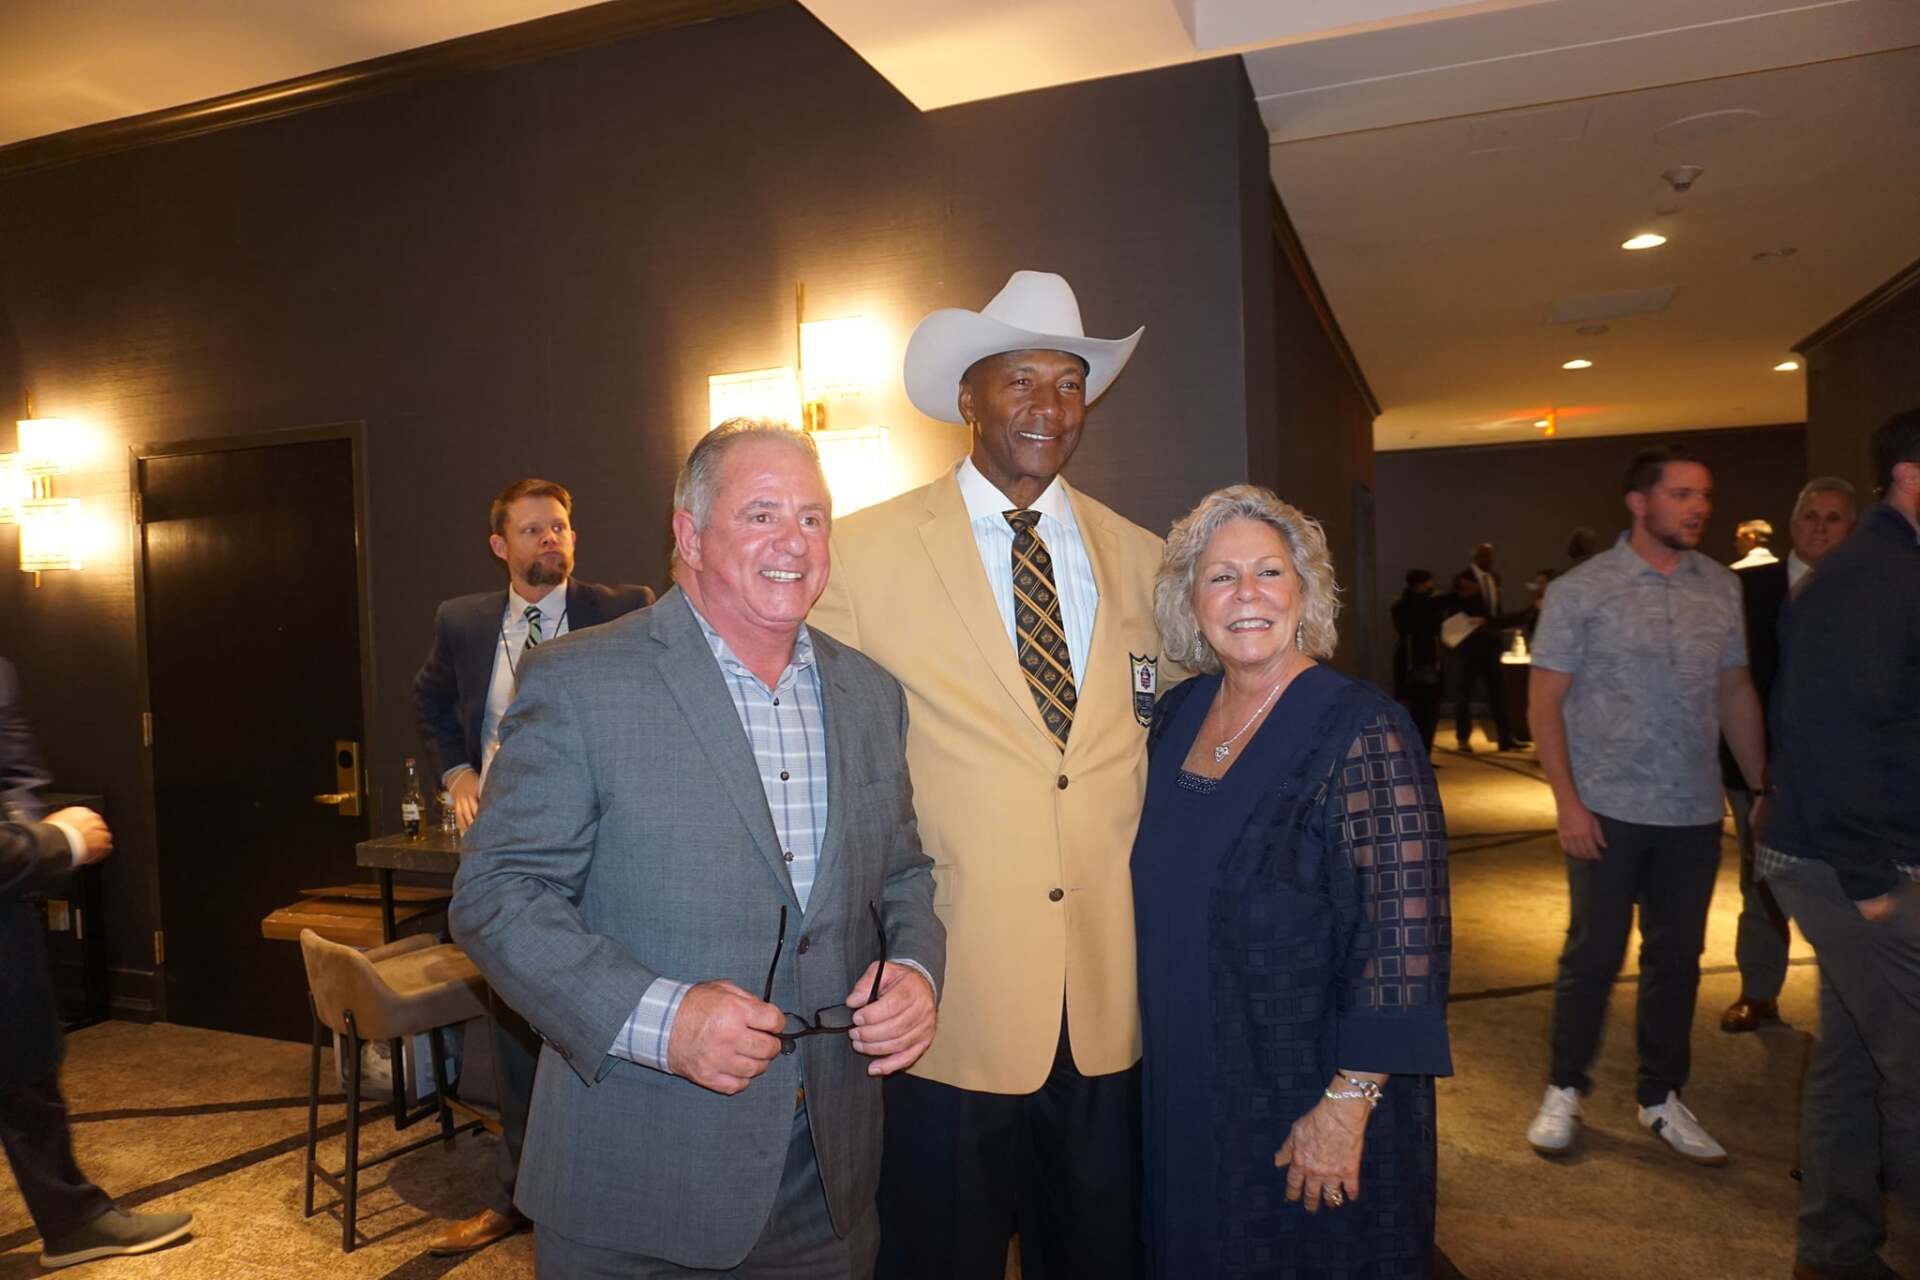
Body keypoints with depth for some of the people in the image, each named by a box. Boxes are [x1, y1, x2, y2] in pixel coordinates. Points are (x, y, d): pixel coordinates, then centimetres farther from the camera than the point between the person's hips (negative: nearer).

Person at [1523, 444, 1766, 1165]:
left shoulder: (1721, 587, 5)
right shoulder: (1580, 590, -7)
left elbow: (1736, 693, 12)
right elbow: (1545, 701, -7)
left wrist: (1763, 787, 9)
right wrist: (1567, 801, -13)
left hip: (1694, 814, 4)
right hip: (1609, 811, -4)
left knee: (1677, 959, 12)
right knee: (1593, 956, 4)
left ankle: (1661, 1098, 28)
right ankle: (1563, 1092, 21)